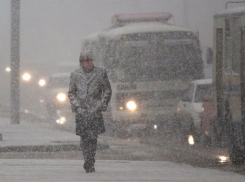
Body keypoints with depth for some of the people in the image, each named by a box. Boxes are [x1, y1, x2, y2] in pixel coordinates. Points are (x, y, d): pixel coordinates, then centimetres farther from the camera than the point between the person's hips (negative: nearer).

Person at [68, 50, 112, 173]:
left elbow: (107, 90, 11)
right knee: (84, 138, -1)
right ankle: (89, 163, 12)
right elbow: (71, 93, 14)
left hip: (95, 111, -1)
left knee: (93, 137, -11)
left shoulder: (100, 73, 8)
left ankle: (89, 164, -8)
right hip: (81, 111, 1)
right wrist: (76, 106, 0)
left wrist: (102, 105, 0)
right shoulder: (75, 75, 11)